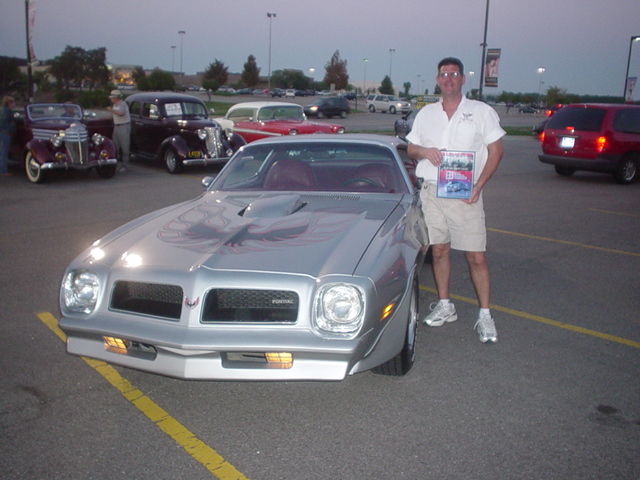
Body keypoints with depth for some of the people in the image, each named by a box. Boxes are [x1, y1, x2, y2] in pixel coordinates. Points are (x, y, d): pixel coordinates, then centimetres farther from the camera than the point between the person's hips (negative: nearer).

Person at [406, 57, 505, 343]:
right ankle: (444, 305, 24)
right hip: (432, 191, 4)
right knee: (439, 250, 10)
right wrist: (423, 151, -7)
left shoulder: (481, 112, 2)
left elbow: (496, 150, 1)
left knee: (476, 257, -4)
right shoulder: (426, 113, 13)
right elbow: (410, 148, 18)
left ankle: (485, 315, 5)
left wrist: (478, 186, -12)